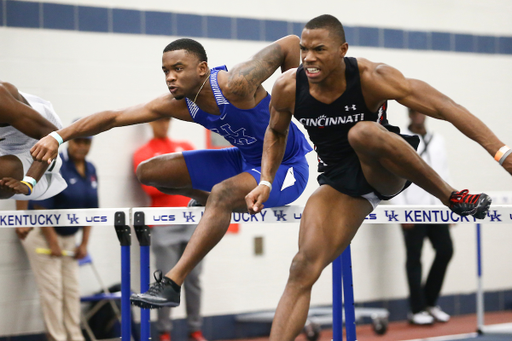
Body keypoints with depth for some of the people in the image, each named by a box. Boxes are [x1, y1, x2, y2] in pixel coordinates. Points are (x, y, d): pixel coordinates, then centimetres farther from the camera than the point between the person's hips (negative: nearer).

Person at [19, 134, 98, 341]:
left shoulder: (90, 170, 4)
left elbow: (90, 209, 10)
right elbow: (41, 207, -19)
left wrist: (84, 243, 6)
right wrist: (53, 243, -17)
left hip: (68, 237, 7)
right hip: (42, 234, -7)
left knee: (72, 289, 7)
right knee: (52, 289, -8)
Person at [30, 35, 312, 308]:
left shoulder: (235, 85, -29)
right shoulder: (176, 105, -10)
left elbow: (291, 43, -23)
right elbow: (113, 118, -11)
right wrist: (59, 136, -22)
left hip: (287, 166, -8)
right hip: (246, 160, 8)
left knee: (222, 193, -38)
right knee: (148, 172, 6)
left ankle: (171, 284, -36)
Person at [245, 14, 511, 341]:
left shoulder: (372, 78, -23)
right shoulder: (288, 87, -12)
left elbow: (444, 107, -27)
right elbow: (276, 132, 11)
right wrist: (266, 182, -3)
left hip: (385, 172, -3)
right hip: (341, 183, 3)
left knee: (362, 132, -38)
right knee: (303, 268, -15)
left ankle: (452, 197, -21)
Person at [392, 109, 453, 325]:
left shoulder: (437, 141, 15)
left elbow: (444, 175, 16)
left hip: (436, 208, 5)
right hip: (413, 212, -5)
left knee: (445, 250, 1)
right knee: (414, 258, -2)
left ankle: (430, 302, 17)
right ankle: (417, 310, 6)